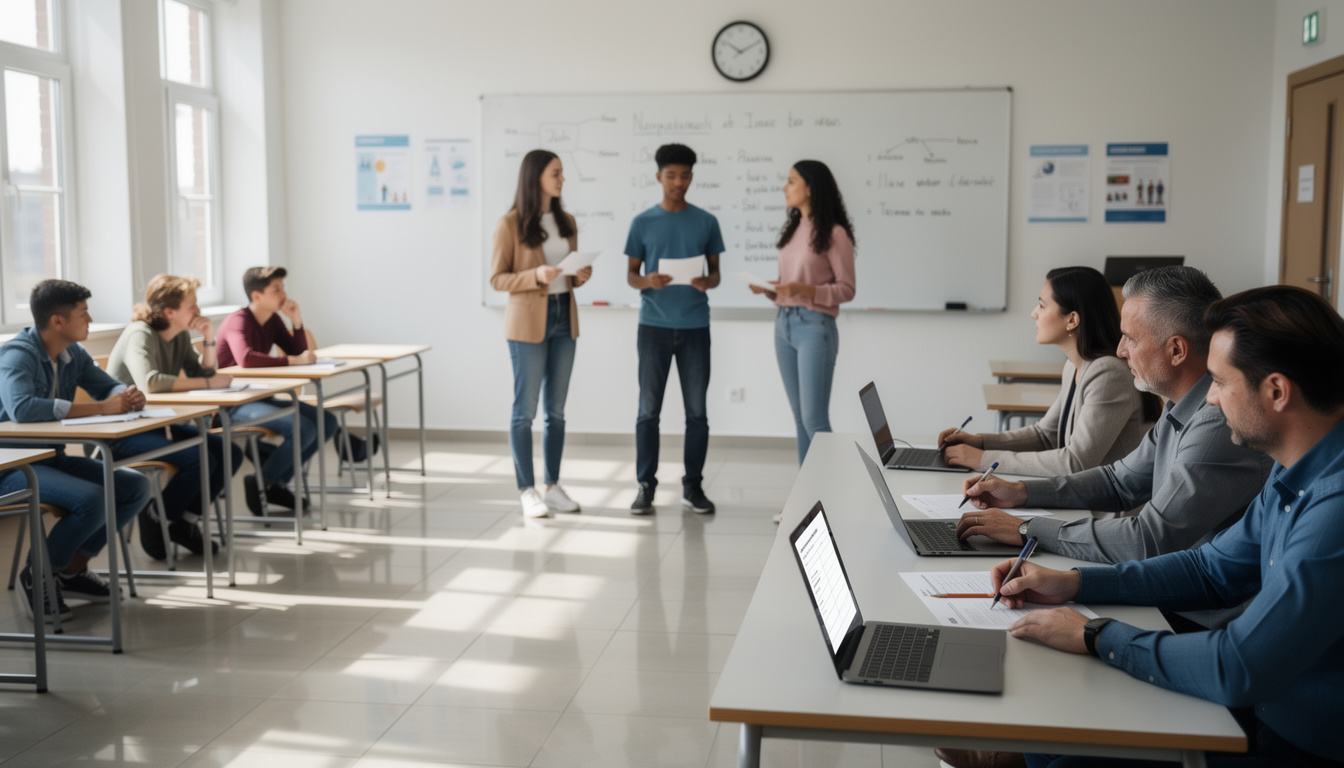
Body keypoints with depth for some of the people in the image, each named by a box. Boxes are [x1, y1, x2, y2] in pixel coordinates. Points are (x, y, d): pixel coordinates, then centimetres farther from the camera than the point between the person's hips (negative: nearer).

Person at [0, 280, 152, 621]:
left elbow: (110, 385, 15)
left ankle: (72, 568, 10)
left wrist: (130, 397, -12)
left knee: (137, 487, -2)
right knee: (92, 500, -30)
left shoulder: (73, 355, 6)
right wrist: (99, 407, -35)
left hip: (52, 458, 9)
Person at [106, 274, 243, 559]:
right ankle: (157, 523, -6)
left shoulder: (180, 336, 7)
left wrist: (208, 340, -7)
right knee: (200, 460, -28)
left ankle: (185, 520, 6)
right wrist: (208, 382, -29)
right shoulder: (140, 335, -18)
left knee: (229, 453, -7)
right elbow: (149, 381, -36)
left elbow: (203, 374, 9)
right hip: (124, 433, -8)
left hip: (159, 424, 9)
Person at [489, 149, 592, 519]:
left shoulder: (567, 222, 10)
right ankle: (527, 491, 5)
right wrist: (536, 275, -22)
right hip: (528, 321, -6)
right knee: (525, 410, -1)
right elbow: (497, 278, -7)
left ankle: (553, 486, 17)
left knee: (556, 409, 9)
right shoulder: (510, 224, -7)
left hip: (564, 318, 6)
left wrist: (581, 275, -4)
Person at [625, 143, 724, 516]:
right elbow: (630, 274, 7)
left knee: (697, 411, 4)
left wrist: (707, 282, -14)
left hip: (695, 326, 1)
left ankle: (693, 486, 14)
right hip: (654, 325, -1)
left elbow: (715, 272, 9)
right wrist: (648, 281, -16)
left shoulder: (706, 222, 6)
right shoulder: (643, 223, 4)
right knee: (648, 410, 2)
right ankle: (645, 485, 10)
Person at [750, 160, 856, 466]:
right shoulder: (792, 230, 14)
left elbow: (847, 289, -8)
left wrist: (805, 290, -20)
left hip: (815, 327, -7)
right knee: (800, 418, 10)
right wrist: (768, 289, -2)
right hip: (784, 325, 7)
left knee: (814, 419, -8)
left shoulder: (833, 233, -7)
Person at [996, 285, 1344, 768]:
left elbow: (1238, 671, -30)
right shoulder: (1296, 476, 4)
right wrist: (1073, 584, 8)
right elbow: (1213, 571, 16)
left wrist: (1097, 636, -16)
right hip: (1262, 709, 8)